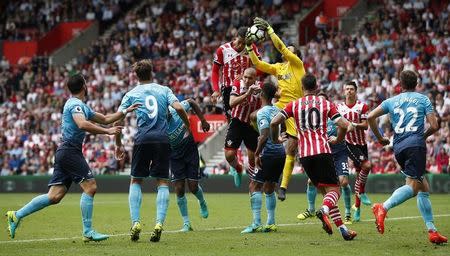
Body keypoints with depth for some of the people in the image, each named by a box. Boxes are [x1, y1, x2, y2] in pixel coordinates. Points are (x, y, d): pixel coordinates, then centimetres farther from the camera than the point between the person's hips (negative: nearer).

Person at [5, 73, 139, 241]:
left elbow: (105, 119, 29)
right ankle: (88, 232, -9)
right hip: (70, 150, -10)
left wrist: (125, 111, 22)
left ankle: (16, 215, 4)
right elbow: (82, 124, -29)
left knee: (54, 196, 3)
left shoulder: (82, 106, 22)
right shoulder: (76, 104, -10)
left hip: (64, 152, 10)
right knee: (90, 187, -10)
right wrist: (107, 131, -27)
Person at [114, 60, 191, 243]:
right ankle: (159, 223, -11)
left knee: (136, 181, 11)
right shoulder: (164, 90, 12)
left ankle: (135, 223, -2)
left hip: (143, 140, -1)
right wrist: (188, 125, 14)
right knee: (163, 182, 5)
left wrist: (118, 144, 14)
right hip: (162, 139, 1)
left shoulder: (131, 94, 10)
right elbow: (178, 108, -3)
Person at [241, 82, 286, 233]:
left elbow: (265, 135, -21)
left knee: (255, 187, -5)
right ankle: (271, 223, 15)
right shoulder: (277, 110, 12)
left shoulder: (262, 113, -12)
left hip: (269, 153, -8)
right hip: (281, 152, 8)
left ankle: (256, 224, -14)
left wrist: (257, 154, -16)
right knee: (269, 188, 16)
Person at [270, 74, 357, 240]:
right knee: (334, 190, -4)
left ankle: (342, 228, 6)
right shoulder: (326, 104, 7)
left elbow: (274, 122, -1)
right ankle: (324, 210, -38)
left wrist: (275, 139, 18)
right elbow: (344, 125, -1)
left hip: (304, 154, 3)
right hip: (322, 151, -3)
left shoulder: (294, 105, 9)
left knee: (324, 190, 13)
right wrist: (337, 140, 18)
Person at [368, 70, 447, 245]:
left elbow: (371, 117, 7)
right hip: (415, 144, -5)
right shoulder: (423, 100, 10)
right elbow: (434, 126, 2)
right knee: (413, 186, -16)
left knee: (423, 188, 11)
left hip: (398, 147, 5)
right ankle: (383, 208, -38)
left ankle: (432, 230, 5)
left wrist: (380, 138, 19)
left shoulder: (391, 101, 18)